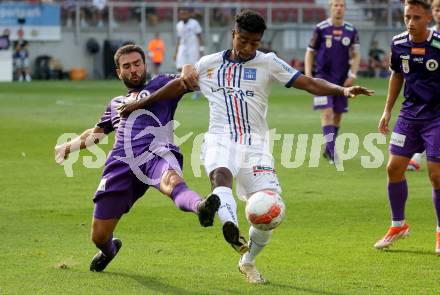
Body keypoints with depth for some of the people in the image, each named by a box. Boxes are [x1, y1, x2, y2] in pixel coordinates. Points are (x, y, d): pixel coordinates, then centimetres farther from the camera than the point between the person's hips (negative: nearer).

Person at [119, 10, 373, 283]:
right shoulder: (209, 64, 11)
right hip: (220, 141, 0)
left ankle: (248, 262, 20)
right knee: (220, 176, -35)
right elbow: (179, 86, 26)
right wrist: (140, 103, 31)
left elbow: (310, 84, -4)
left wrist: (342, 90, -20)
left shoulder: (268, 63, 4)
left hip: (255, 146, 0)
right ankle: (232, 230, -63)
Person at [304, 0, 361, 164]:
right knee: (327, 112, -15)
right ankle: (332, 150, -21)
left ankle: (329, 150, 22)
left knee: (338, 114, 8)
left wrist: (352, 75, -7)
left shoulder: (351, 31, 4)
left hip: (342, 79, 3)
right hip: (324, 76, -3)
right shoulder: (321, 28, -2)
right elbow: (310, 52, 4)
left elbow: (356, 55, 7)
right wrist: (307, 74, -4)